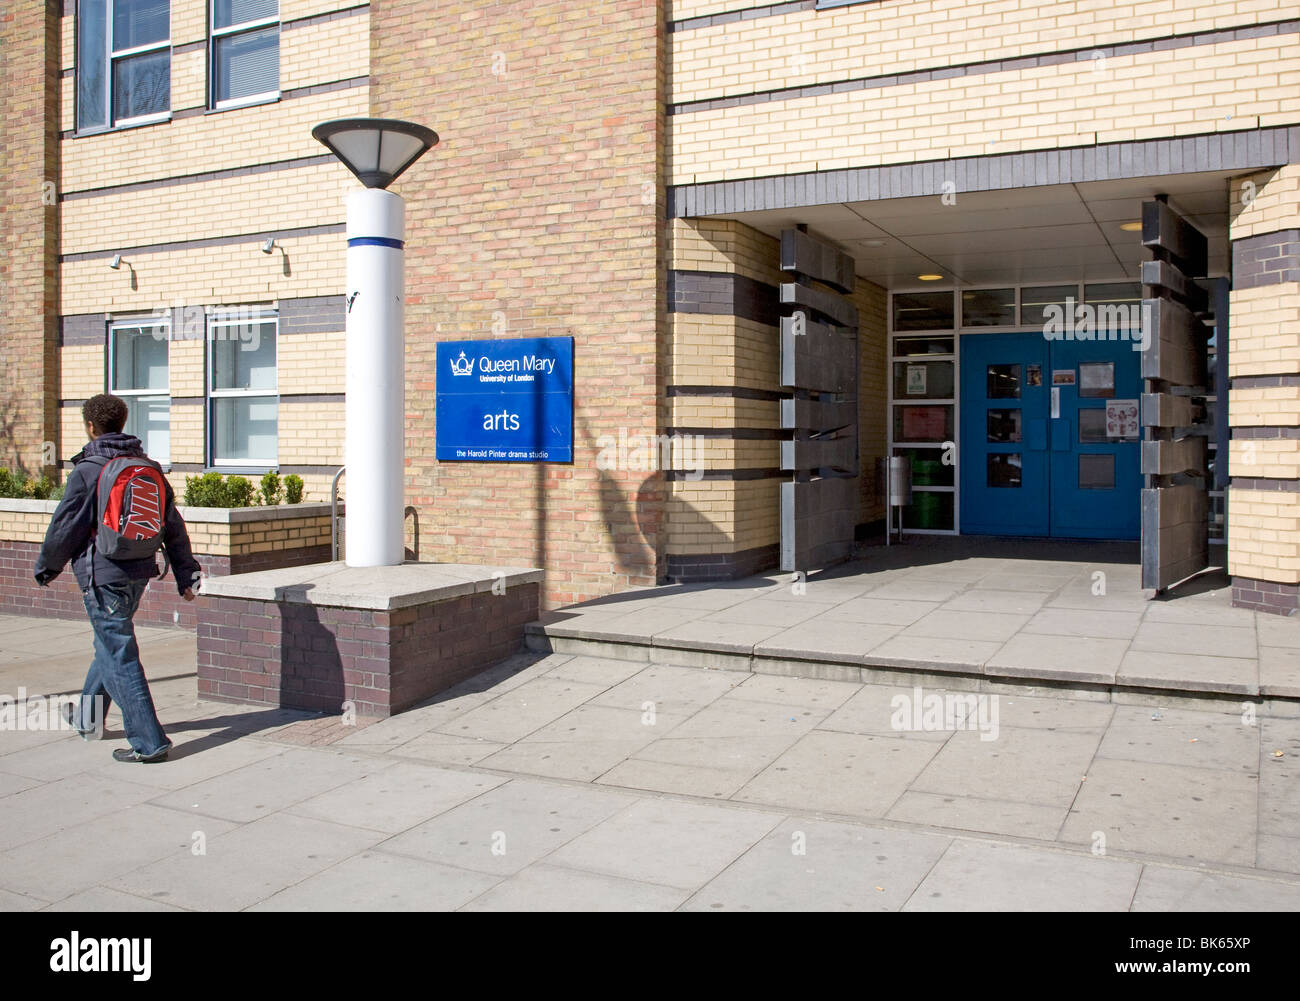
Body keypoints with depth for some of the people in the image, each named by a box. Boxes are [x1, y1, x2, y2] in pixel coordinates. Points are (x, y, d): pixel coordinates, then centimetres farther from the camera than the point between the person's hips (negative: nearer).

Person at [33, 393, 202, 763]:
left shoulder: (86, 471, -12)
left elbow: (64, 529, -8)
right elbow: (172, 524, 7)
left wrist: (45, 568, 9)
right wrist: (185, 574, 11)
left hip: (102, 576, -7)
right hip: (139, 572, 7)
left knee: (120, 657, -3)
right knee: (110, 644, 24)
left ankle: (148, 742, -4)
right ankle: (89, 717, 43)